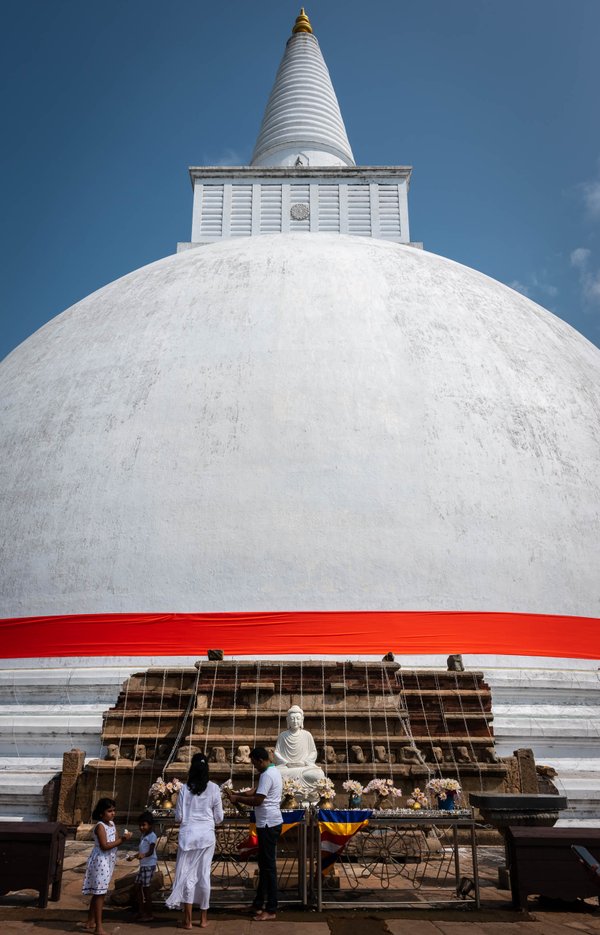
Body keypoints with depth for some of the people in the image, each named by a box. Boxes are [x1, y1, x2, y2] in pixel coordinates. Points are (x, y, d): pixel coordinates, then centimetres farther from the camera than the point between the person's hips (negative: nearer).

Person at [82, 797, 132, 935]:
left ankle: (90, 922, 28)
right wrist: (122, 839, -24)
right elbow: (105, 846, -25)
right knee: (99, 893, -4)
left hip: (108, 862, 9)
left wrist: (123, 837, -8)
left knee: (97, 893, 17)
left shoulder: (112, 823, 9)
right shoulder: (100, 826, -18)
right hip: (100, 862, -9)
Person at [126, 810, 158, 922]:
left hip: (149, 864, -9)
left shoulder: (152, 836, -14)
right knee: (137, 886, 10)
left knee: (146, 888, -4)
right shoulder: (143, 836, 15)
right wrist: (133, 856, 11)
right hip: (143, 865, 9)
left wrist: (143, 855, -43)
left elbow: (151, 851, -25)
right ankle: (141, 911, 21)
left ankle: (149, 914, 6)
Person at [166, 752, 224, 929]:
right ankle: (203, 918, 19)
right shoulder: (213, 788, -5)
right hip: (207, 835, 1)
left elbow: (178, 817, -3)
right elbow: (219, 818, 0)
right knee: (204, 875, 10)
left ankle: (187, 919, 11)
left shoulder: (185, 788, -7)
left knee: (188, 874, 8)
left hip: (188, 835, -1)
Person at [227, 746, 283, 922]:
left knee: (268, 866, -4)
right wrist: (237, 794, 4)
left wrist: (237, 799, -10)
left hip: (268, 825, -10)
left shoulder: (267, 775, -19)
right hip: (271, 823, 10)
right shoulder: (273, 772, 14)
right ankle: (259, 904, 26)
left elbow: (257, 800, -22)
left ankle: (271, 911, 3)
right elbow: (254, 791, 15)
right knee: (265, 864, 16)